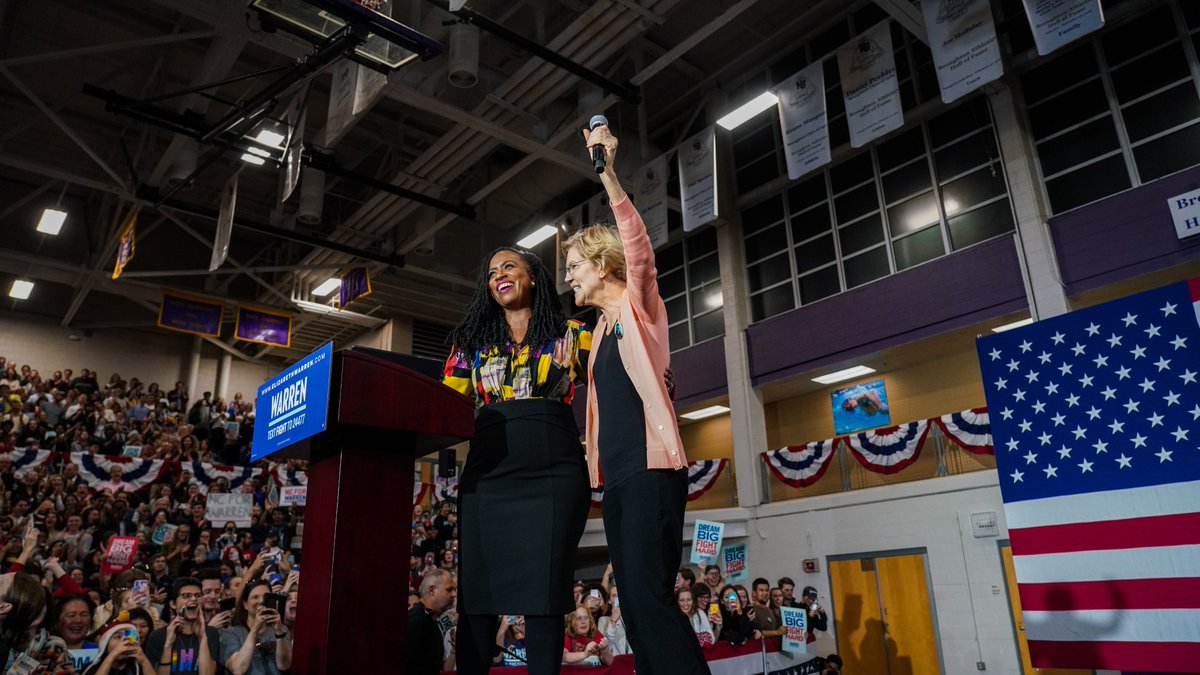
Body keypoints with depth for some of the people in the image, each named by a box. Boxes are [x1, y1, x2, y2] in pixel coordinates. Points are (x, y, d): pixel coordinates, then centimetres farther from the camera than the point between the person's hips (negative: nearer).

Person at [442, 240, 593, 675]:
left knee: (544, 593, -2)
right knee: (479, 593, 0)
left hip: (553, 474, -2)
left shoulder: (571, 334, 12)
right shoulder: (473, 340, 18)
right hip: (488, 475, 2)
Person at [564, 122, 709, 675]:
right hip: (615, 474, 8)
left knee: (649, 596, -17)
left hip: (650, 466, -8)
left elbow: (638, 245, -15)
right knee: (634, 605, 5)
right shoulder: (601, 328, 22)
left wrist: (607, 175, -22)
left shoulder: (637, 304, 3)